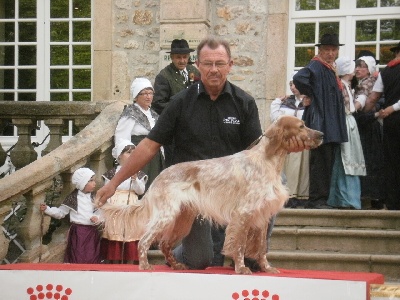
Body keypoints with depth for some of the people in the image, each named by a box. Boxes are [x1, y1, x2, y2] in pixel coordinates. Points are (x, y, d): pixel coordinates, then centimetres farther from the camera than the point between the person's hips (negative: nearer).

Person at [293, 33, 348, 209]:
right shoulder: (316, 67, -10)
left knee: (327, 163, 10)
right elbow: (299, 78, -29)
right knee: (320, 162, -10)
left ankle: (318, 200, 14)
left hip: (332, 126, 9)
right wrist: (310, 95, -17)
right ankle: (316, 200, -8)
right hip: (320, 123, -9)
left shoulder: (331, 69, 18)